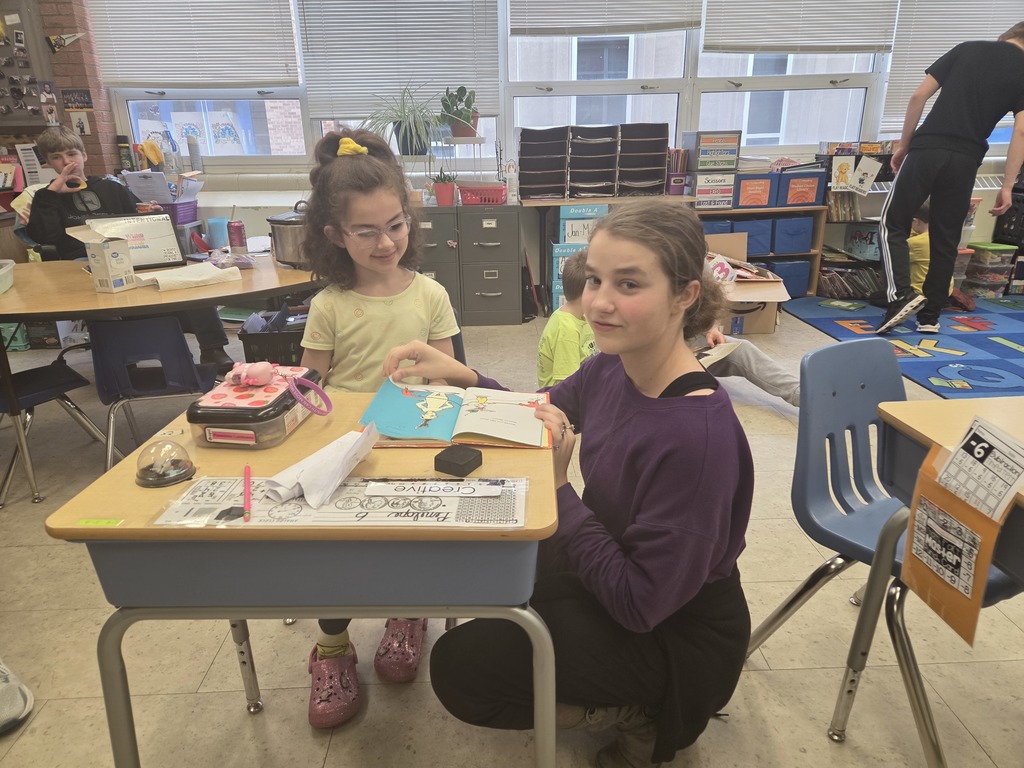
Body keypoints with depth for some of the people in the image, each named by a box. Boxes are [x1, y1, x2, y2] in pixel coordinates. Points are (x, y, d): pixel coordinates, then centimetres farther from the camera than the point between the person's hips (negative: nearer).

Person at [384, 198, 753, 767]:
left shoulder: (698, 432, -34)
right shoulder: (611, 368, -11)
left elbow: (642, 602, -29)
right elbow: (543, 412, 8)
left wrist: (558, 484, -28)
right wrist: (462, 377, -9)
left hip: (677, 637, -7)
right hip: (614, 576, 7)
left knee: (460, 667, -7)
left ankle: (644, 713, 6)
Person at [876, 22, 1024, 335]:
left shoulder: (967, 48, 13)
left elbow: (919, 96, 4)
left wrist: (903, 145, 11)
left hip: (928, 148, -1)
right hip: (965, 160, 1)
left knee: (892, 224, 6)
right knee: (946, 240, 11)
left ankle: (902, 294, -15)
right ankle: (930, 316, 14)